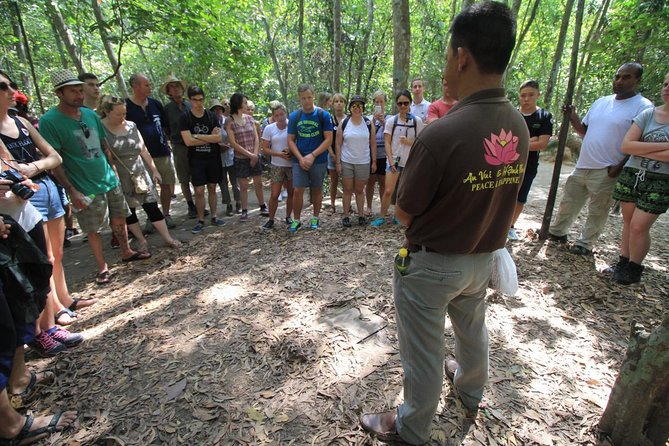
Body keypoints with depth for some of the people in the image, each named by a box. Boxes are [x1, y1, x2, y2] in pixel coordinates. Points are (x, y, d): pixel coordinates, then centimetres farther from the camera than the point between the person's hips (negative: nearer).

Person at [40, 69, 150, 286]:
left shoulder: (90, 114, 6)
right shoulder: (49, 121, -12)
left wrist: (114, 170, 12)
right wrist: (71, 190, -17)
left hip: (110, 180, 5)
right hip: (85, 188, -5)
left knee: (119, 219, 15)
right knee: (93, 229, 5)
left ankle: (126, 252, 33)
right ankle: (102, 268, 19)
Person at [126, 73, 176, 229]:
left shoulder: (156, 104, 10)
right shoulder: (126, 106, -4)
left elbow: (166, 124, 20)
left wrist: (165, 142, 12)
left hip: (162, 152, 4)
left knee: (168, 184, 5)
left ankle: (166, 215, 19)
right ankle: (151, 219, 16)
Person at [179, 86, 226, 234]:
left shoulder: (212, 116, 1)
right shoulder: (185, 118, -5)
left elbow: (219, 138, -10)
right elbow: (188, 141, -15)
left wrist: (197, 136, -15)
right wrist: (210, 137, -11)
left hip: (213, 158, 2)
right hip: (196, 159, -2)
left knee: (212, 188, 10)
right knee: (199, 191, -3)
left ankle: (214, 217, 20)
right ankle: (200, 221, 8)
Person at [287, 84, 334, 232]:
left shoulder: (323, 115, -4)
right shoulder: (294, 116, 3)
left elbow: (328, 140, -8)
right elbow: (291, 140, 3)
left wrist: (312, 156, -14)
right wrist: (300, 158, -11)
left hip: (319, 160, -1)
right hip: (299, 160, 1)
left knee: (317, 190, 11)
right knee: (297, 191, -4)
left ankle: (316, 218, 27)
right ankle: (296, 220, 11)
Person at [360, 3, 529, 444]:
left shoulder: (441, 134, -29)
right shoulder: (520, 127, -5)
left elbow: (404, 212, -17)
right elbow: (497, 194, 6)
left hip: (431, 264, -7)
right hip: (484, 258, 7)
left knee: (424, 353, 13)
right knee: (473, 332, 29)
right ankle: (471, 394, 57)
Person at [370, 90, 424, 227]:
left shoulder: (417, 121, 1)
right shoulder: (391, 121, 2)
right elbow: (387, 143, 0)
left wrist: (409, 142, -14)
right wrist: (391, 160, -9)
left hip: (410, 161, 1)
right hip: (394, 160, -1)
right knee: (388, 191, -6)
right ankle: (382, 216, 10)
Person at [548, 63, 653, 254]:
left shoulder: (643, 107, -6)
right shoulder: (601, 102, 12)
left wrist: (620, 167, -16)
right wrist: (572, 116, 2)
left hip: (606, 172, -6)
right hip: (582, 166, 6)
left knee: (597, 211, 4)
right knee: (568, 202, 14)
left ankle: (585, 244, 16)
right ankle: (557, 232, 29)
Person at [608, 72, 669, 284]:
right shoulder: (648, 114, 4)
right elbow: (626, 145, -7)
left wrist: (641, 150, -10)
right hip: (631, 175, 3)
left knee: (639, 226, -6)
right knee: (628, 222, 11)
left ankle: (634, 269, 10)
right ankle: (623, 262, 22)